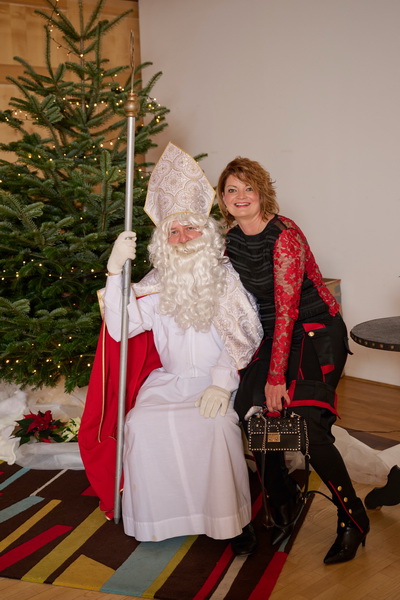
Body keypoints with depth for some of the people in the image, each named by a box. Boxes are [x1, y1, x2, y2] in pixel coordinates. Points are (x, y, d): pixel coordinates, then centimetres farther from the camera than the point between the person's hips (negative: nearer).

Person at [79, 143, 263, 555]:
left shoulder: (226, 277, 1)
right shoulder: (157, 284, 7)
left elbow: (242, 336, -6)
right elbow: (121, 328, -7)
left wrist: (222, 381, -19)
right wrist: (115, 272, -15)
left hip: (216, 379, -2)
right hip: (169, 379, 3)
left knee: (215, 422, -32)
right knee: (142, 423, -25)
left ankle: (233, 519, -13)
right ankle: (158, 517, -6)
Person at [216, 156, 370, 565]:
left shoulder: (284, 235, -20)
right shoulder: (231, 239, 4)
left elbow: (287, 309, -22)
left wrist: (276, 377, -22)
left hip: (317, 334, -7)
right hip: (274, 334, 7)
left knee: (307, 426, -19)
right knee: (253, 413, -4)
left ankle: (353, 519, 3)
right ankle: (282, 504, 18)